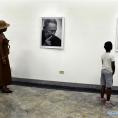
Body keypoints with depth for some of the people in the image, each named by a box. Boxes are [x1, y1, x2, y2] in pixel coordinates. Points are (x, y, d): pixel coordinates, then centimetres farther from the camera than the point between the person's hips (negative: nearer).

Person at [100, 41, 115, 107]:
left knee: (103, 85, 15)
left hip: (103, 70, 7)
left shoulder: (103, 55, 6)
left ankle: (102, 98, 26)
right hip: (109, 72, -7)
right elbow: (113, 65, -11)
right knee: (109, 87, -3)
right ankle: (108, 101, -1)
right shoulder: (111, 55, -13)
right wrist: (113, 72, 4)